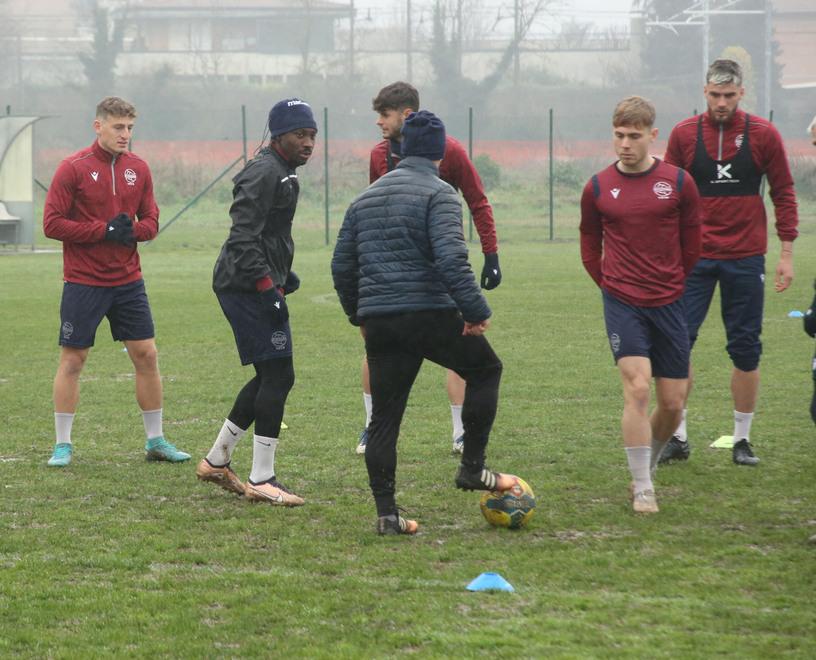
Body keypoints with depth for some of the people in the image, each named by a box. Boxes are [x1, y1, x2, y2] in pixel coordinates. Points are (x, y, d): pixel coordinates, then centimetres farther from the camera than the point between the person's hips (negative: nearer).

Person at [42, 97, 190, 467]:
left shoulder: (138, 168, 6)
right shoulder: (73, 169, -8)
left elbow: (150, 221, 11)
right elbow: (52, 224, -11)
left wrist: (132, 230, -12)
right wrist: (104, 230, -17)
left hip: (128, 281, 5)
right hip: (83, 282, -4)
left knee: (146, 355, 4)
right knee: (72, 359, -1)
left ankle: (155, 440, 14)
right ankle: (63, 445, 8)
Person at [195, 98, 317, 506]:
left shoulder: (281, 173, 19)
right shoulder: (264, 174, -15)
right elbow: (243, 239, -22)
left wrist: (283, 274, 20)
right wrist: (268, 288, -25)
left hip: (249, 286, 11)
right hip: (249, 287, -11)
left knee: (270, 378, 14)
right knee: (278, 377, -11)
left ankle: (216, 461, 24)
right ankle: (261, 481, -7)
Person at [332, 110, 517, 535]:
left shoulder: (366, 197, 17)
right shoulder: (438, 193, -5)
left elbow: (342, 264, 19)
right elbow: (451, 259, -18)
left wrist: (359, 315, 29)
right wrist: (475, 310, -14)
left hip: (378, 322, 6)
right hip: (430, 314, -6)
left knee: (384, 417, 8)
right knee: (485, 369, 17)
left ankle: (386, 514, 4)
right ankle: (472, 467, 13)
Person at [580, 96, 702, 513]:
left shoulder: (678, 183, -1)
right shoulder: (598, 188, 0)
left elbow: (691, 244, 9)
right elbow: (590, 246, 13)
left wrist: (673, 285, 12)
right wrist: (610, 284, 7)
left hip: (668, 303, 1)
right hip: (622, 303, -1)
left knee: (673, 403, 4)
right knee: (637, 388, -16)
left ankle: (648, 466, 30)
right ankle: (643, 490, -10)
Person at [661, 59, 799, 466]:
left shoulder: (763, 135, 0)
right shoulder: (684, 134, 2)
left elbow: (783, 194, 4)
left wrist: (786, 253, 0)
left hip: (746, 258, 0)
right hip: (694, 257, 0)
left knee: (745, 349, 3)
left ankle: (742, 439, 14)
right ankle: (678, 437, 4)